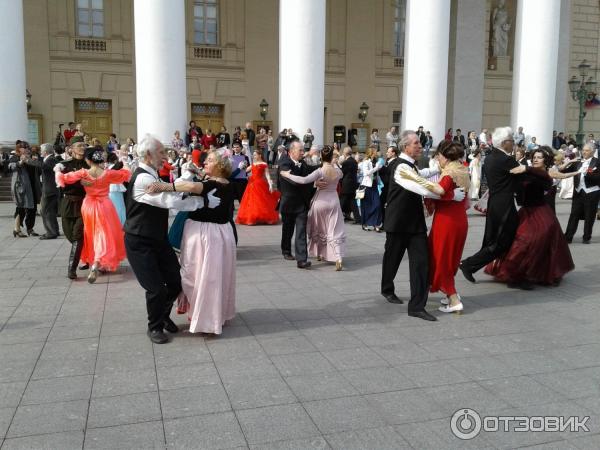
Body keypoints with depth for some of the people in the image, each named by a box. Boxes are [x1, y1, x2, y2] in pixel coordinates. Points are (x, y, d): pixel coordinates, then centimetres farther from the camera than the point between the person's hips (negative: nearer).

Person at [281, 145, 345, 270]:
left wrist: (288, 175, -19)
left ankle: (319, 254, 34)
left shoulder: (320, 171, -19)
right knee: (335, 231, 1)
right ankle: (338, 258, -16)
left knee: (318, 229, 20)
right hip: (333, 202, 2)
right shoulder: (338, 171, -7)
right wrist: (333, 164, 18)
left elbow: (304, 180, -27)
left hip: (320, 202, -2)